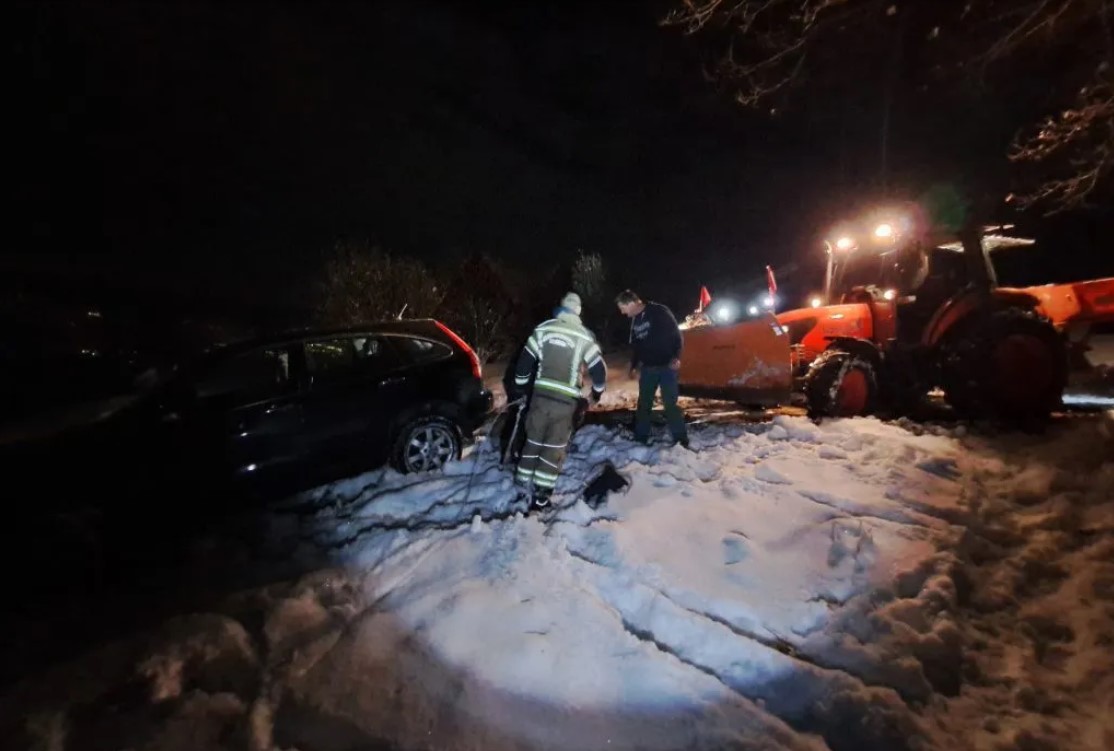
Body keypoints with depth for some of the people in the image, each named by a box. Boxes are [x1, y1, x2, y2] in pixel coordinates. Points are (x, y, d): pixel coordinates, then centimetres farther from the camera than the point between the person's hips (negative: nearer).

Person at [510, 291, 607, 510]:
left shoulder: (543, 329, 4)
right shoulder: (584, 336, -1)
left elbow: (524, 361, 6)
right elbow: (599, 369, 1)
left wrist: (519, 389, 19)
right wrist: (596, 394, 18)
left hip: (540, 394, 2)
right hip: (566, 399, -2)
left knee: (533, 440, 15)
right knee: (554, 446, 5)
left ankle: (524, 485, 20)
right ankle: (540, 494, 5)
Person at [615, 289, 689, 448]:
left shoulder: (659, 312, -13)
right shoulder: (635, 321, 9)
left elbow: (676, 334, -13)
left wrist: (676, 357, -23)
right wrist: (634, 366, 20)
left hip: (667, 366, -7)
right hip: (647, 368, 7)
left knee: (670, 404, -7)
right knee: (643, 404, 10)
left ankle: (681, 440, 2)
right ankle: (640, 439, 20)